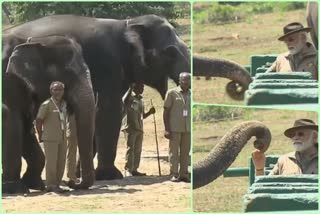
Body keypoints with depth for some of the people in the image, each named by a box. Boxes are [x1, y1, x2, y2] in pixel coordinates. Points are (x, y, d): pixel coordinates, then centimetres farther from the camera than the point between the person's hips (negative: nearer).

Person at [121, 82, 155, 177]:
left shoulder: (141, 100, 19)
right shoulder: (130, 97, -5)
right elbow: (125, 100, -31)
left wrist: (149, 112, 6)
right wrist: (131, 88, -28)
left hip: (139, 128, 8)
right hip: (130, 127, -8)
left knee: (138, 150, 8)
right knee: (130, 149, -10)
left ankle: (134, 169, 13)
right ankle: (128, 170, -8)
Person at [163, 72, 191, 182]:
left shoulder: (192, 95, 11)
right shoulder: (172, 93, 0)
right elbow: (166, 111, 0)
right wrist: (167, 129, -7)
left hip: (188, 128, 4)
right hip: (175, 128, -4)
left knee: (186, 152, 4)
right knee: (174, 151, -2)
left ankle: (184, 174, 8)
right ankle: (174, 174, 1)